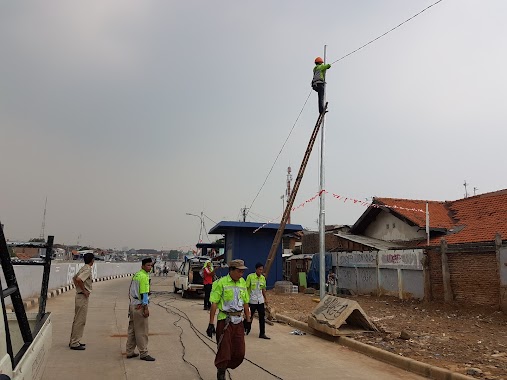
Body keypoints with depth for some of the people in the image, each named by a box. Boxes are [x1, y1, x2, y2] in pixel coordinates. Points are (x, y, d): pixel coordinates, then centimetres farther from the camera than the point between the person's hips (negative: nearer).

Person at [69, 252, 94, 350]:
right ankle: (75, 343, 0)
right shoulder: (88, 270, -17)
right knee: (80, 321, -5)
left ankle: (73, 341, 25)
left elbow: (74, 278, 24)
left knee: (77, 320, 17)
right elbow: (78, 279, -30)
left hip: (79, 295, 10)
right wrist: (84, 290, -20)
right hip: (83, 297, -10)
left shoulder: (83, 268, 12)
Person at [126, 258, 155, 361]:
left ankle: (130, 352, 22)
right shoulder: (144, 276, -15)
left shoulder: (136, 275, 14)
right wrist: (146, 308, -17)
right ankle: (143, 353, 4)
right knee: (142, 331, -2)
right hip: (139, 306, -10)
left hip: (132, 305, 10)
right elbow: (144, 293, -19)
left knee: (132, 329, 15)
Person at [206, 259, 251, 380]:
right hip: (225, 321, -6)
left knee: (240, 353, 7)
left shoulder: (243, 283, 8)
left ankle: (224, 367, 30)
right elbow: (214, 304, -10)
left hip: (239, 321, 6)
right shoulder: (221, 283, -10)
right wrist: (211, 324, -12)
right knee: (224, 351, 1)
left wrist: (248, 320, 14)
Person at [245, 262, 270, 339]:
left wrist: (265, 298, 15)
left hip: (260, 301, 5)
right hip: (252, 301, -5)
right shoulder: (250, 276, -10)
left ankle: (262, 334, 12)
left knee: (262, 317, 4)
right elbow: (246, 288, -8)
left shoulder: (263, 278, 5)